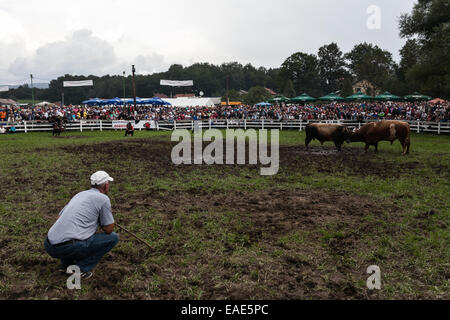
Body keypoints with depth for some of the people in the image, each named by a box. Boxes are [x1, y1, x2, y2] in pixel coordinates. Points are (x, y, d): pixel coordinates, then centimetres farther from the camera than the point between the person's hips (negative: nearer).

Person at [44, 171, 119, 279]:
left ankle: (66, 264, 21)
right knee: (113, 237, 5)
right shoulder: (103, 198, -1)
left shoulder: (80, 194, 21)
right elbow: (109, 229, 2)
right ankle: (81, 268, 0)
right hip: (69, 247, -8)